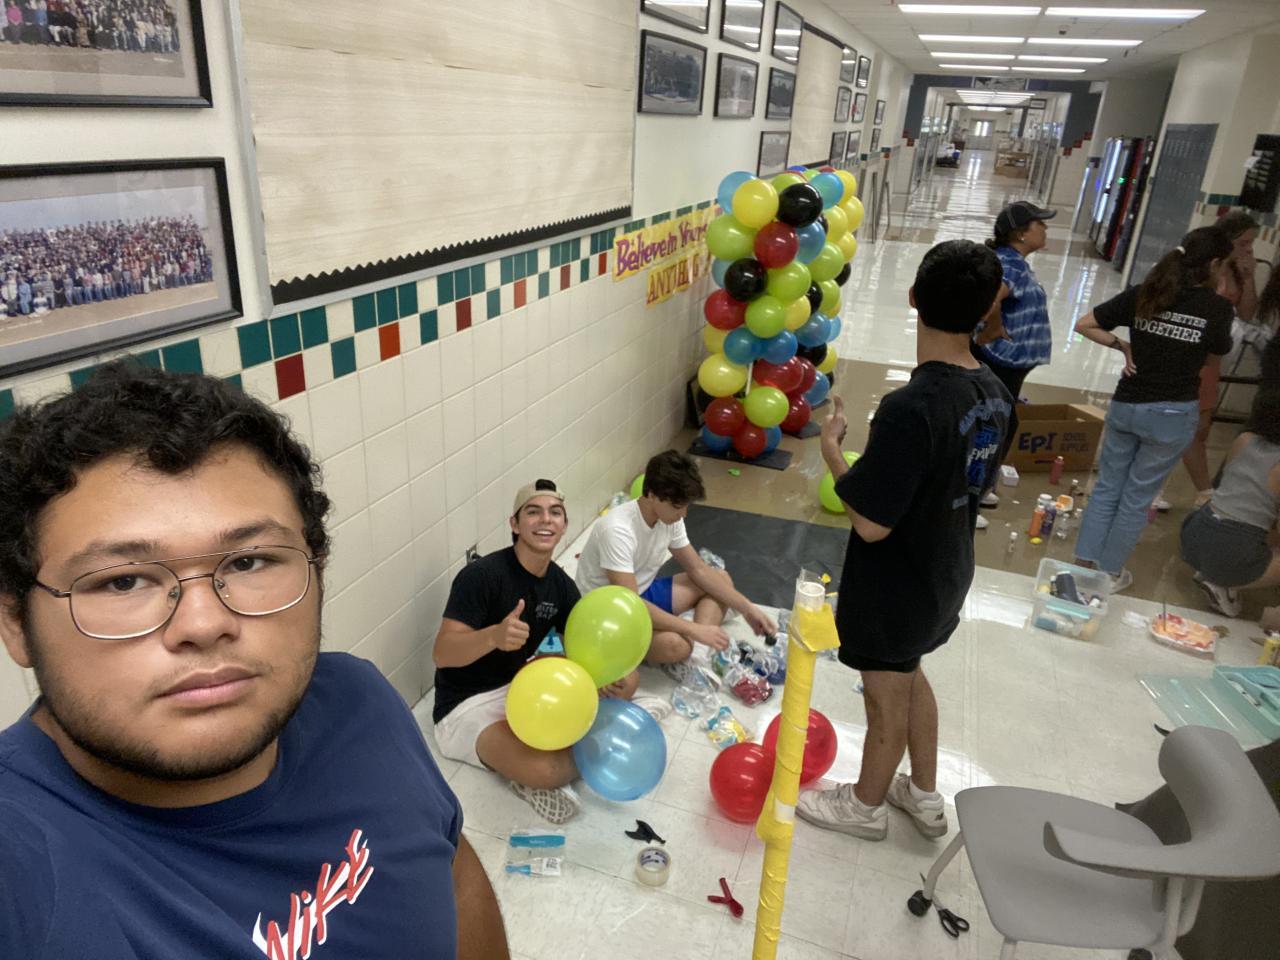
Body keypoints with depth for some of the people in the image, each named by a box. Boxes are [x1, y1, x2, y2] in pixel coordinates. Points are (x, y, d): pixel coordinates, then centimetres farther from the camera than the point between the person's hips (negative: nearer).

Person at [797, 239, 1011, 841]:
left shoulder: (911, 408, -33)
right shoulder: (995, 394, -6)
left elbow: (870, 524, -29)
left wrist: (831, 448, -17)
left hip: (895, 586, -7)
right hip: (946, 573, 8)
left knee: (887, 699, 15)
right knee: (910, 676, 28)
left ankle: (865, 806, 41)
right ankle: (925, 796, 47)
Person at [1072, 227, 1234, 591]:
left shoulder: (1142, 294, -3)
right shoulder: (1217, 307, -9)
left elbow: (1084, 324, -1)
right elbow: (1220, 350, 10)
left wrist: (1122, 346, 5)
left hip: (1125, 406, 3)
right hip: (1173, 415, -2)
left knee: (1107, 487, 16)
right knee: (1137, 497, 9)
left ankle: (1084, 562, 18)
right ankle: (1110, 573, 20)